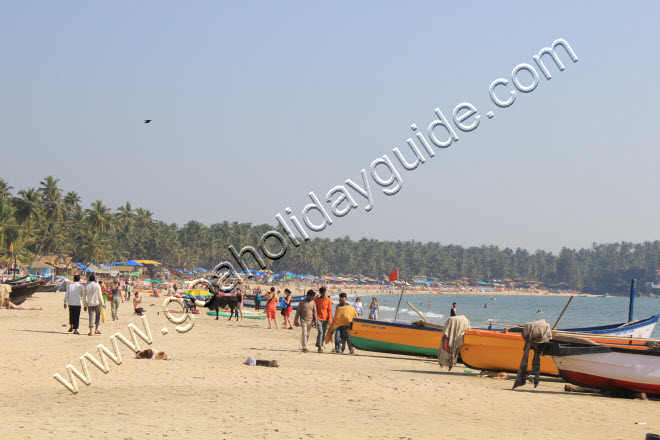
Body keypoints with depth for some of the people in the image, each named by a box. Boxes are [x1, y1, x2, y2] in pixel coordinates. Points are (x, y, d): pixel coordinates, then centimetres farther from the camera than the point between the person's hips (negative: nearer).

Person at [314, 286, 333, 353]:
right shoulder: (317, 300, 3)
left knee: (323, 334, 6)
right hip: (319, 318, -2)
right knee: (320, 332, -15)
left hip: (325, 319, 2)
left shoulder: (328, 300, 5)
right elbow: (315, 310, 6)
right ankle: (320, 347, -19)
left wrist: (329, 319, -4)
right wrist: (315, 319, -2)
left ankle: (320, 345, 19)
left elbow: (330, 310, 4)